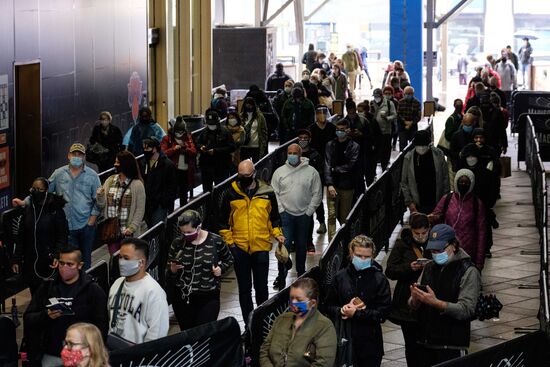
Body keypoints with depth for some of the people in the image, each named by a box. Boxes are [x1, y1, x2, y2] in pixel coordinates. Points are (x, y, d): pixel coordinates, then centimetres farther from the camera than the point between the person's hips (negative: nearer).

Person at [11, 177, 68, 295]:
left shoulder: (55, 210, -6)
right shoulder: (27, 210, 8)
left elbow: (63, 236, -8)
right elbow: (20, 238, 11)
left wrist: (57, 255, -21)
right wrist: (16, 260, 7)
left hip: (48, 263, -4)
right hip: (30, 262, 4)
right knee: (34, 294, 7)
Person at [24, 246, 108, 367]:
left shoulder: (93, 290, -1)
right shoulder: (47, 287, 8)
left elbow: (101, 326, -5)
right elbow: (28, 318, 6)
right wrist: (46, 316, -13)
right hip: (50, 356, 3)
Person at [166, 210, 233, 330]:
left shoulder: (215, 241, -4)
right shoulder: (177, 243, -1)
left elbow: (228, 259, 14)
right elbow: (169, 274, 9)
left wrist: (221, 268, -6)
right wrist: (172, 270, -14)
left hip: (208, 298, -2)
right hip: (182, 297, 2)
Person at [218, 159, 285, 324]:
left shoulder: (267, 193, 2)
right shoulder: (230, 193, 0)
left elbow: (274, 217, 14)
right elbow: (223, 221, 6)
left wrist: (277, 234, 0)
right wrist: (228, 241, -2)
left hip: (261, 247, 0)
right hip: (239, 248, 0)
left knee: (261, 286, 6)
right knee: (244, 288, 6)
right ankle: (248, 323, 15)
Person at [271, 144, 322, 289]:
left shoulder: (311, 172, -1)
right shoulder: (279, 172, 2)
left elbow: (317, 194, 1)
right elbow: (274, 193, 4)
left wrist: (309, 212, -3)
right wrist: (280, 210, -5)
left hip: (303, 215, 1)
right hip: (286, 214, -1)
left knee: (301, 246, 12)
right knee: (285, 244, -10)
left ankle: (301, 274, 28)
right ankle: (282, 276, -5)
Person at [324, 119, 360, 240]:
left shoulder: (354, 146, -1)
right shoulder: (330, 145, 5)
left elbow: (350, 166, -8)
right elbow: (327, 165, -2)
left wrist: (335, 169, -6)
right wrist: (329, 184, -11)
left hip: (347, 186, -1)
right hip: (332, 185, 1)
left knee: (345, 216, 6)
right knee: (332, 215, -2)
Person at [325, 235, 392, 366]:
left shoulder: (379, 280, -3)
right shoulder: (340, 277, 4)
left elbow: (383, 314, -9)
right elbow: (329, 306, 9)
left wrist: (356, 313, -17)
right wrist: (341, 311, -12)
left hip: (369, 342, -2)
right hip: (343, 340, 2)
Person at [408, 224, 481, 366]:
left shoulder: (468, 271, -7)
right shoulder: (429, 268, 13)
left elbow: (466, 310, -17)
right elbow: (414, 306, 15)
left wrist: (435, 302, -26)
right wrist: (415, 299, -9)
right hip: (424, 343, 6)